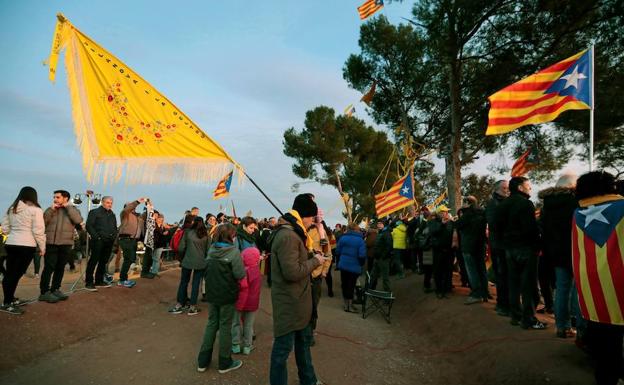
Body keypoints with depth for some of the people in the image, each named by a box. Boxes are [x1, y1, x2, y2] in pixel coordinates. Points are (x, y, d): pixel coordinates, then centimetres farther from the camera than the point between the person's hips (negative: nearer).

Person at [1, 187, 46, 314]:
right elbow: (38, 231, -10)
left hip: (10, 244, 7)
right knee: (16, 274, -3)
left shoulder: (11, 209, 12)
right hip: (27, 245, -7)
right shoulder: (35, 210, -8)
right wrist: (42, 247, -2)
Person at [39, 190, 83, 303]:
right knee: (49, 268, -4)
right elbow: (42, 222, -4)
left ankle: (55, 289, 22)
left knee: (60, 268, 10)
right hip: (51, 243, -1)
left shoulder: (72, 209, 8)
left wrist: (68, 207, -9)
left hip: (65, 244, 1)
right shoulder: (50, 210, 10)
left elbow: (78, 220, -13)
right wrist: (51, 209, -7)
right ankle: (44, 292, 1)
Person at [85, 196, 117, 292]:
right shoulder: (94, 212, 1)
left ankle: (99, 280, 19)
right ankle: (89, 282, -1)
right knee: (93, 261, -5)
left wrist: (114, 236, 9)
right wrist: (96, 236, -14)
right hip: (98, 241, -6)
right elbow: (89, 226, -7)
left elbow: (115, 227, 25)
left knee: (104, 262, 10)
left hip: (109, 242, 6)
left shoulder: (112, 215, 20)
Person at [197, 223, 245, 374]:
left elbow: (207, 269, 12)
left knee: (212, 323, 17)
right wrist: (244, 269, 2)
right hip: (227, 294, -5)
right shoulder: (233, 251, -17)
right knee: (225, 326, 7)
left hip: (212, 292, 6)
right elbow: (240, 274, -18)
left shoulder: (211, 249, 2)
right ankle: (225, 363, 20)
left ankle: (203, 361, 24)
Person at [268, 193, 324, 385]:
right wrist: (315, 261, -17)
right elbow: (292, 272, -30)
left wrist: (313, 256, -1)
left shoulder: (293, 233, 10)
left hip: (298, 300, 11)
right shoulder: (287, 235, -25)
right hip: (289, 302, -11)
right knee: (284, 347, 6)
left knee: (304, 339, 25)